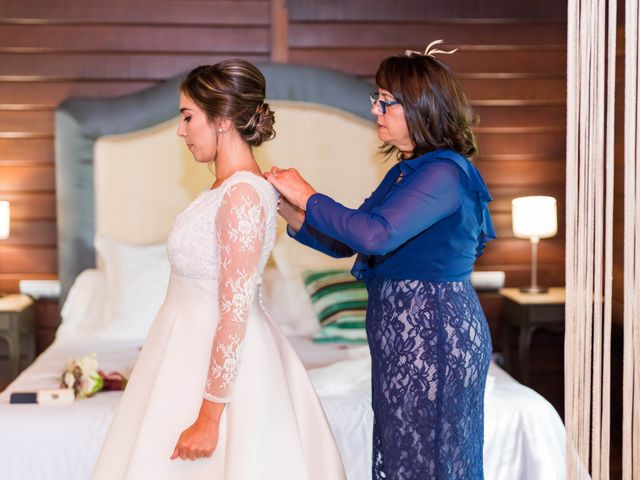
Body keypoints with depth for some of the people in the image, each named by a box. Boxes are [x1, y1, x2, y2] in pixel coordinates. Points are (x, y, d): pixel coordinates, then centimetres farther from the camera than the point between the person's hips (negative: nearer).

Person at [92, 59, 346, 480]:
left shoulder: (243, 193, -21)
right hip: (196, 347, 9)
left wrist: (209, 417, -22)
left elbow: (235, 314, -23)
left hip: (218, 362, -9)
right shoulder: (230, 187, 7)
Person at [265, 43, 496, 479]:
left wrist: (308, 197, -17)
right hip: (401, 330, 9)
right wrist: (291, 213, 0)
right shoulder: (404, 172, 12)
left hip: (433, 333, -9)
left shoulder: (445, 172, -17)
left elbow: (375, 235, -29)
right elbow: (345, 243, 14)